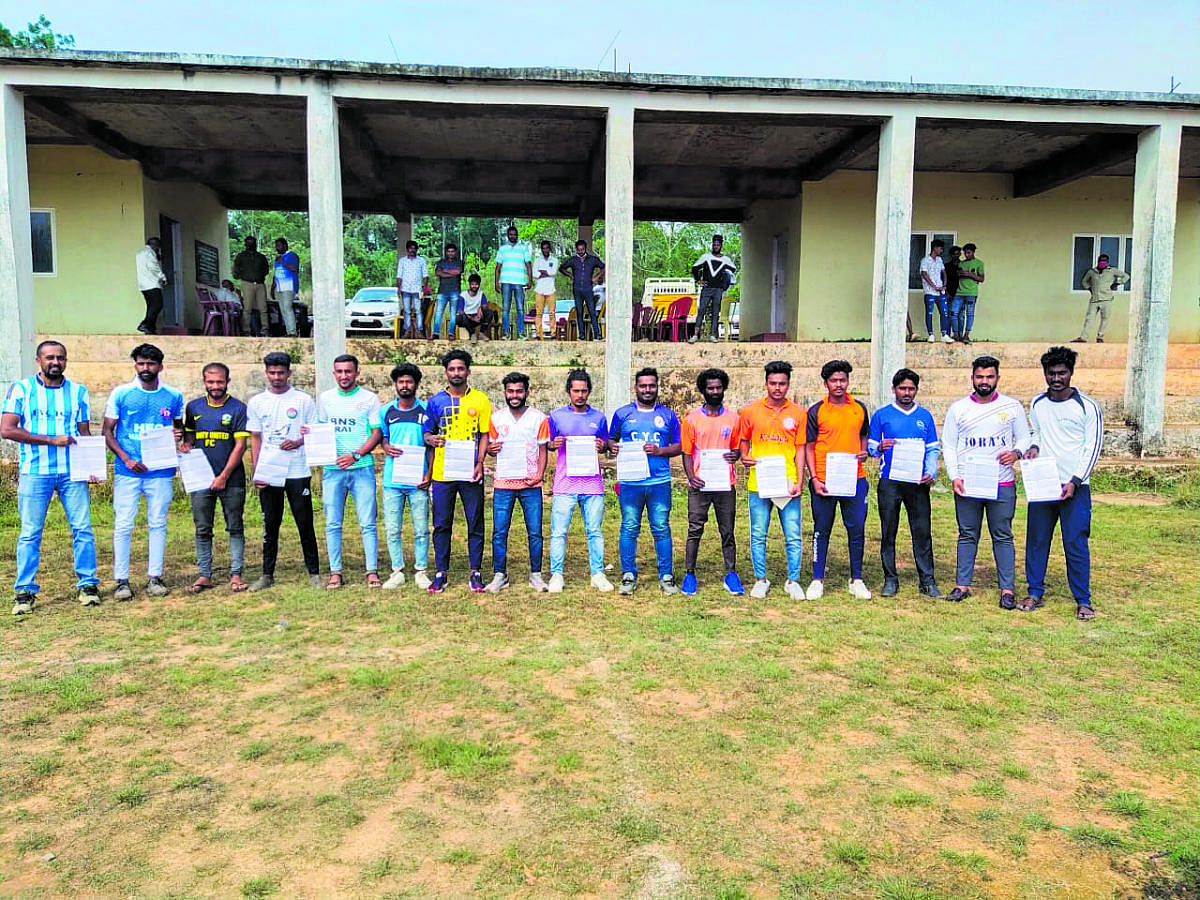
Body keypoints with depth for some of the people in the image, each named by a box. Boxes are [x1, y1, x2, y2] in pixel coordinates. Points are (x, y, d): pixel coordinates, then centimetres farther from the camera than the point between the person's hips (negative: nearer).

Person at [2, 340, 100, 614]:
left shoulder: (78, 392, 11)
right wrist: (52, 440, -12)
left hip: (73, 471, 2)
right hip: (34, 473, -2)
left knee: (82, 528, 0)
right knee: (30, 533, 2)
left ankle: (87, 585, 9)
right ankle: (25, 591, 10)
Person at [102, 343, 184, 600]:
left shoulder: (174, 396, 7)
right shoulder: (121, 393, 2)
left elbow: (179, 426, 21)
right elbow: (107, 432, 3)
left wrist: (179, 434, -3)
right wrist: (126, 459, -10)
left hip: (161, 471, 1)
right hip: (127, 471, -1)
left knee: (158, 524, 6)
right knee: (123, 525, 0)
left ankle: (155, 577, 15)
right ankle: (121, 581, 8)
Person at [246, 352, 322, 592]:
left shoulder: (303, 400, 2)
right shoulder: (256, 402, 9)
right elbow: (255, 438, 10)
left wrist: (298, 442, -16)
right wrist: (256, 471, 0)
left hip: (298, 472, -2)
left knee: (305, 524, 1)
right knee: (270, 525, 8)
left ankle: (314, 573, 10)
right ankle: (267, 574, 18)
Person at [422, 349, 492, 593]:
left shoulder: (480, 399, 5)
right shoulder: (435, 402, 9)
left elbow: (485, 435, 3)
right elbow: (427, 432, 13)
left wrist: (479, 463, -10)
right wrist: (431, 439, -12)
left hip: (470, 473, -1)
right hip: (442, 473, 1)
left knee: (475, 524, 3)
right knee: (441, 525, 4)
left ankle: (476, 572, 13)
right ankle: (441, 573, 13)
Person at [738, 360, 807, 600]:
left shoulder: (797, 413, 6)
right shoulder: (750, 411, 5)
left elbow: (800, 449, 6)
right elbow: (743, 441, 14)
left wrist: (799, 481, -2)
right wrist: (744, 457, -7)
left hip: (787, 484, 0)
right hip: (758, 483, 0)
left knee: (793, 536, 2)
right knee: (758, 535, 6)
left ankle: (793, 581, 17)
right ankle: (760, 580, 20)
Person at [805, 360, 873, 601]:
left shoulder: (859, 408, 9)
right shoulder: (816, 411, 0)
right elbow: (809, 447, 1)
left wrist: (864, 452, 0)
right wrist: (815, 479, -8)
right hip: (824, 481, -2)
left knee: (857, 530, 5)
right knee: (822, 531, 5)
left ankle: (856, 580, 17)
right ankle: (817, 580, 14)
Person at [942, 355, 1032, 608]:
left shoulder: (1012, 406, 6)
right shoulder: (957, 408, 6)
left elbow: (1025, 439, 12)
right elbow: (948, 446, 6)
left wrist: (1016, 453, -11)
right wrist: (954, 477, -5)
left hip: (1002, 484, 0)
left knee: (1003, 537, 2)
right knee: (967, 535, 7)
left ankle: (1007, 589, 8)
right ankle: (962, 585, 14)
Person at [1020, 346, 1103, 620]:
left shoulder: (1087, 406, -4)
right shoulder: (1037, 404, 8)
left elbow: (1092, 447, -5)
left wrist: (1074, 481, -13)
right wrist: (1033, 447, -1)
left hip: (1075, 487, -4)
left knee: (1076, 544, -2)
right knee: (1036, 541, 6)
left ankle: (1083, 600, 9)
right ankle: (1035, 594, 17)